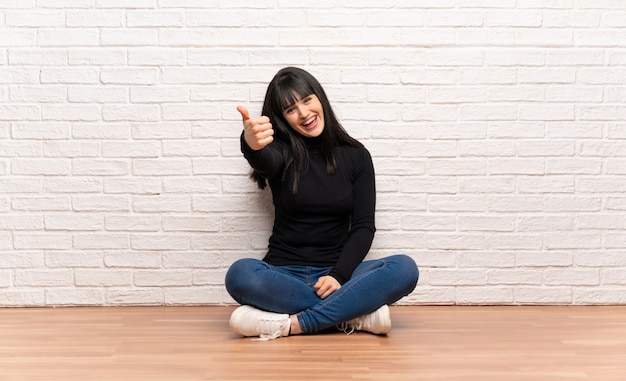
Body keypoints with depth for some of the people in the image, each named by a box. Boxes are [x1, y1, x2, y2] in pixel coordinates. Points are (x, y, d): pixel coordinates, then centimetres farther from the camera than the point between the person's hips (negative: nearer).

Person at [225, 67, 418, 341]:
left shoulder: (356, 155, 6)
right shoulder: (282, 150, 2)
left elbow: (364, 226, 0)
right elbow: (265, 161, -25)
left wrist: (339, 275, -16)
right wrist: (251, 145, -50)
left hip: (336, 273, 1)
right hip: (284, 273, -1)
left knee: (405, 269, -26)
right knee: (240, 274, -33)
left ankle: (291, 324, -29)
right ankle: (353, 315, -26)